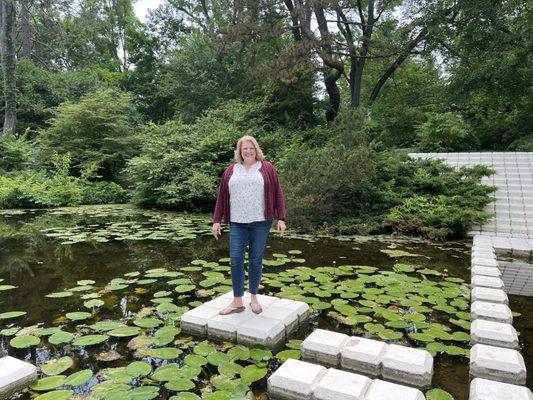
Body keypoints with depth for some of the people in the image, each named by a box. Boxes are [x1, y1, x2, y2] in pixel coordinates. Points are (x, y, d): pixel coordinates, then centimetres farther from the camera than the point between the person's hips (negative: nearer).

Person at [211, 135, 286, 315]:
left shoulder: (267, 168, 4)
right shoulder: (230, 171, 10)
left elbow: (278, 194, 2)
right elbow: (222, 197, 11)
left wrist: (281, 219, -4)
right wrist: (216, 221, 7)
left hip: (260, 222, -2)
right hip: (237, 223, 2)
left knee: (256, 260, 5)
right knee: (235, 260, -3)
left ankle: (254, 298, 21)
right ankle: (237, 302, 10)